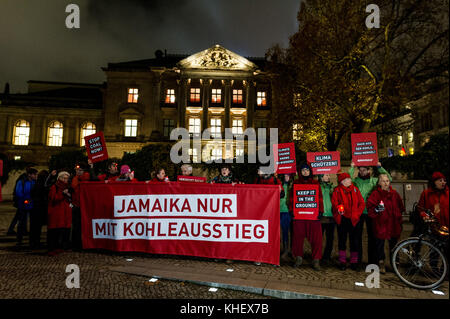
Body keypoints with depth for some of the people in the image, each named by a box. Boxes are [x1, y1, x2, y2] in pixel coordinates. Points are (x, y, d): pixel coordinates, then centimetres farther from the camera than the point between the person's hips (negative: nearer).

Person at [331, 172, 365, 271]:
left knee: (354, 241, 6)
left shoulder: (355, 189, 9)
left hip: (354, 220, 2)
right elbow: (334, 203, -6)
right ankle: (342, 262, 16)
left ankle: (354, 262, 18)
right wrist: (338, 208, -27)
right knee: (342, 240, 5)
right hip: (342, 219, -2)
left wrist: (357, 214, -4)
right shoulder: (337, 191, 1)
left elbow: (361, 203, 8)